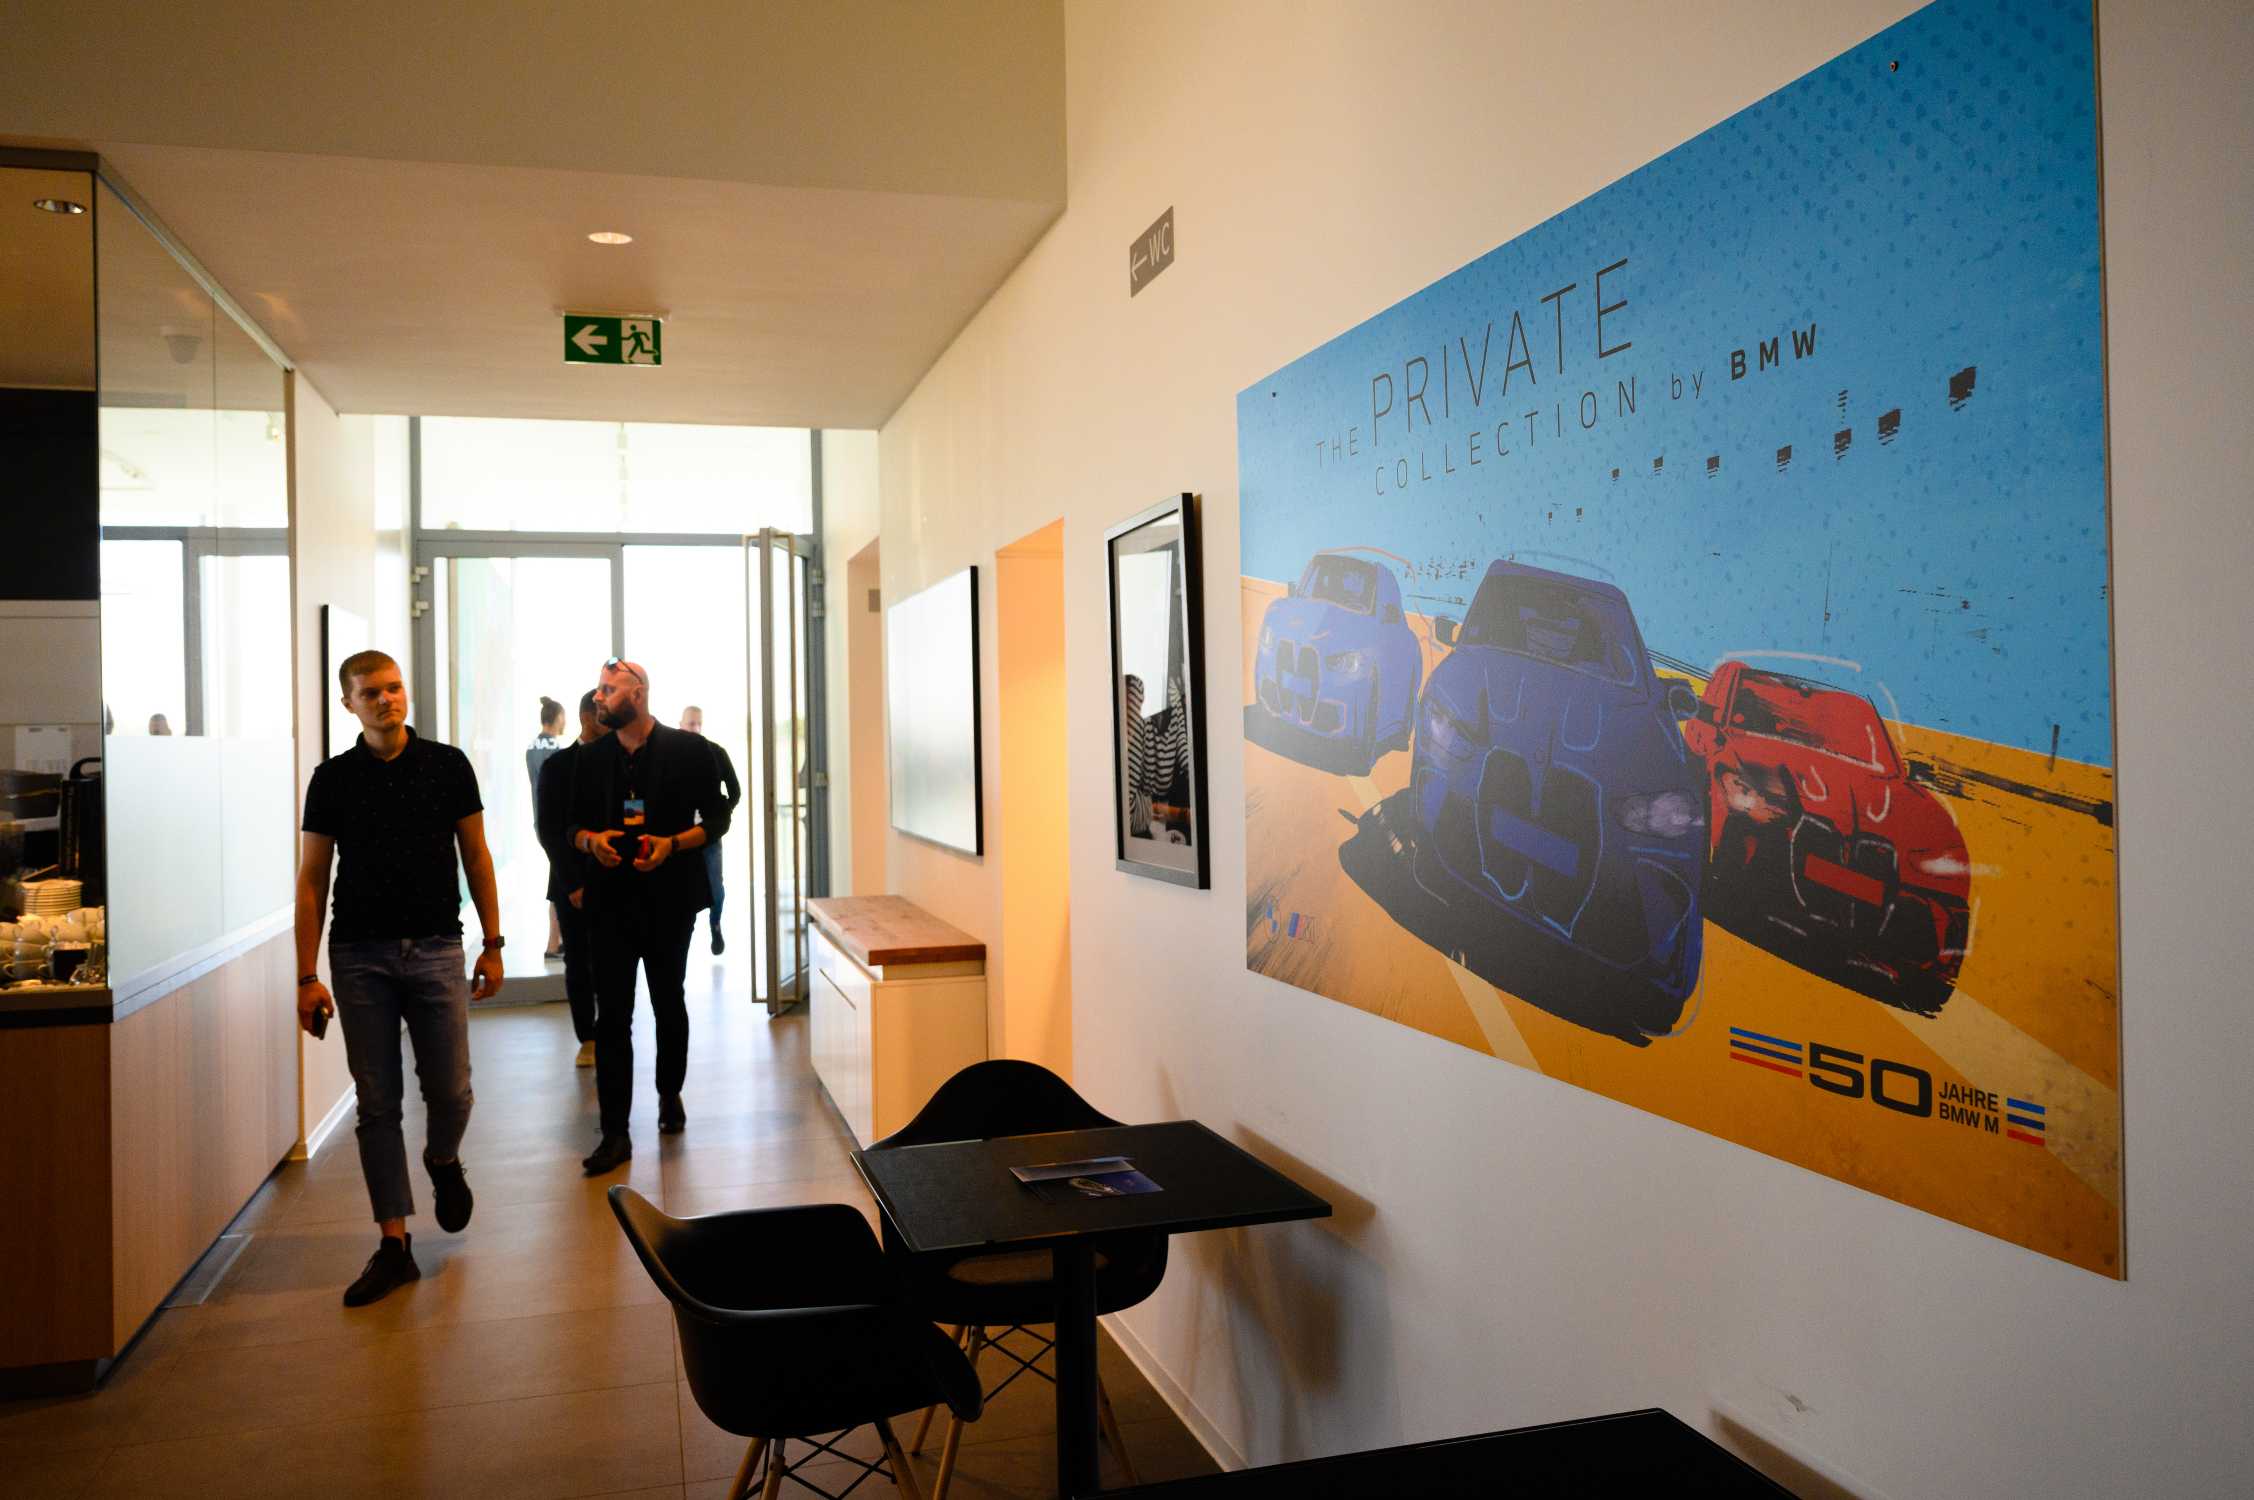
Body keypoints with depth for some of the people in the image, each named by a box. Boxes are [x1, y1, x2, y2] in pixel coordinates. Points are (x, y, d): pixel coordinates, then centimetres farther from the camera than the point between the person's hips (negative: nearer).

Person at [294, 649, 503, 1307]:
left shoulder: (447, 765, 3)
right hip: (359, 955, 1)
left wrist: (493, 943, 4)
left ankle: (443, 1161, 34)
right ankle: (394, 1245, 12)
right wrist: (307, 977, -1)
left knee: (450, 1090, -1)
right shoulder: (333, 779, 4)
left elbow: (476, 856, 7)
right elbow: (312, 879, 4)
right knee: (377, 1103, 4)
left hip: (435, 949, 0)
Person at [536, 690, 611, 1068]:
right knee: (578, 963, 6)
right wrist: (573, 884, -9)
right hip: (573, 884, -1)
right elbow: (548, 830, -2)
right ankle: (587, 1039, 15)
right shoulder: (556, 766, 1)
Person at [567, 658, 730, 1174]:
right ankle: (615, 1133, -1)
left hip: (670, 899, -2)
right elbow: (575, 826, 13)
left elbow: (716, 819, -1)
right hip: (611, 899, 2)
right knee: (612, 1015, -4)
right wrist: (590, 840, -10)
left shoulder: (689, 750, -3)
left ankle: (669, 1096, 37)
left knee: (669, 1004, 14)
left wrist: (671, 844, -18)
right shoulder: (592, 758, 7)